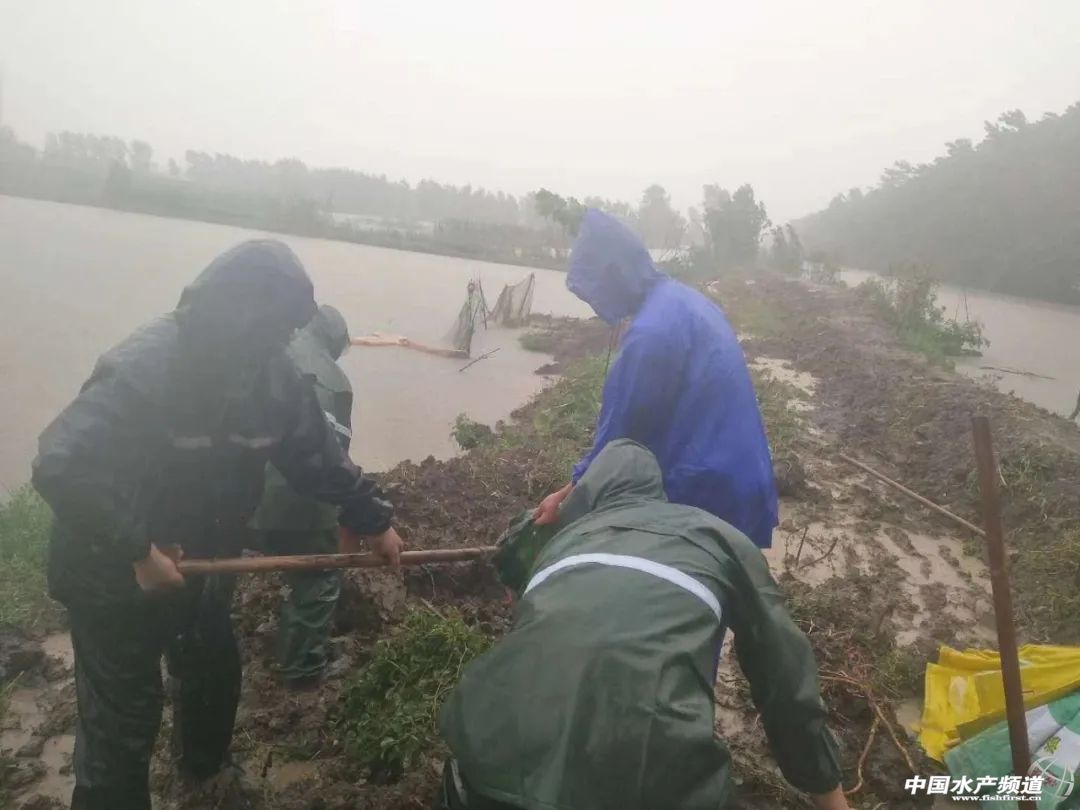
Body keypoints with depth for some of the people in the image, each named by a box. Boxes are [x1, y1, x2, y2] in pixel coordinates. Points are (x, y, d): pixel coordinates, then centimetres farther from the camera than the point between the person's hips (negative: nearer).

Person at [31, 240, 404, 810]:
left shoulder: (271, 372, -10)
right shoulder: (144, 367, -31)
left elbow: (317, 453, -1)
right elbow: (61, 466, -37)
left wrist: (371, 517, 0)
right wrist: (135, 551, -33)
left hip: (199, 564, 7)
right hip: (114, 576, -7)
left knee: (215, 673, 25)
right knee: (124, 716, 6)